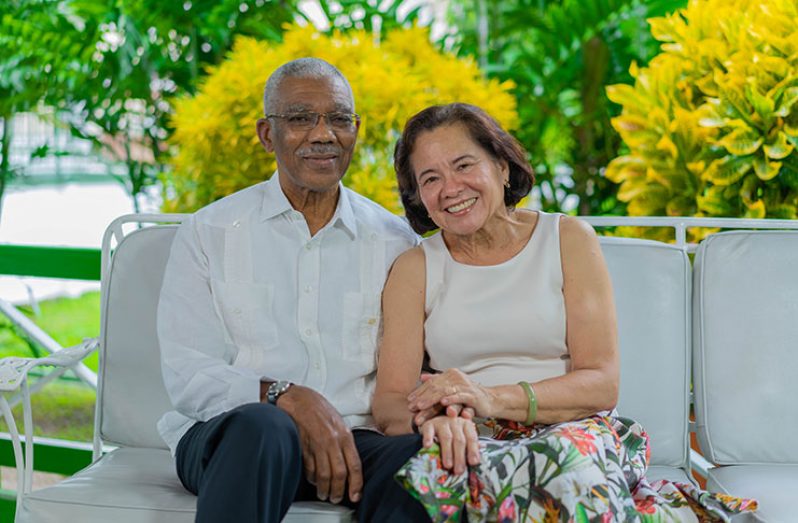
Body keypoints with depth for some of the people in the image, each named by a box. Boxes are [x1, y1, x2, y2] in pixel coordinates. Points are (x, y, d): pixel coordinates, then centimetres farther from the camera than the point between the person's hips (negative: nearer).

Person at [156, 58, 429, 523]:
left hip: (356, 441, 1)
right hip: (224, 436, -1)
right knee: (261, 426, -38)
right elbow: (187, 377, -2)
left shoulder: (397, 242, 13)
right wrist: (284, 397, -20)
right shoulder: (208, 234, 7)